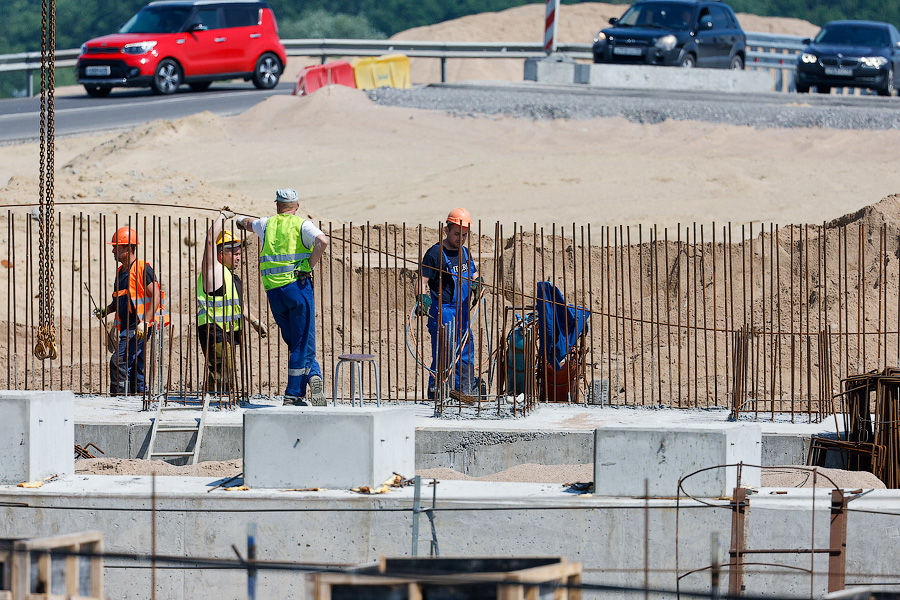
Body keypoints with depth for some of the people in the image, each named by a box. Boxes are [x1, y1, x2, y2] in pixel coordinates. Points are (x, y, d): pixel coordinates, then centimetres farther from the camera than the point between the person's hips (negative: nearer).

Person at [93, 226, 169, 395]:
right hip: (127, 327, 9)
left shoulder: (142, 269, -10)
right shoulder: (121, 272, 18)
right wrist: (105, 310, 9)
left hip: (140, 326, -9)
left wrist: (145, 322, -23)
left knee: (119, 361, -18)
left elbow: (155, 296, -16)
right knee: (134, 367, 9)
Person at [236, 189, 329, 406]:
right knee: (302, 345, -1)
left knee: (294, 343, 15)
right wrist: (309, 266, -8)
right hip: (297, 286, -3)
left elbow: (249, 224, 40)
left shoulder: (266, 224, 15)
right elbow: (322, 241, -19)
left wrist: (241, 221, 64)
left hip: (273, 290, 3)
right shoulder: (302, 225, 2)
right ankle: (292, 396, -12)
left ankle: (313, 374, -3)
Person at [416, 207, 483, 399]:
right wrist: (422, 298, -33)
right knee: (443, 354, -10)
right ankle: (436, 393, -5)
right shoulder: (436, 253, -10)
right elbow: (422, 281, -14)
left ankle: (465, 390, 20)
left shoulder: (464, 252, 13)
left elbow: (474, 276, 24)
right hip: (442, 312, -8)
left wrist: (477, 283, 1)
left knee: (466, 354, 12)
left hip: (462, 312, 8)